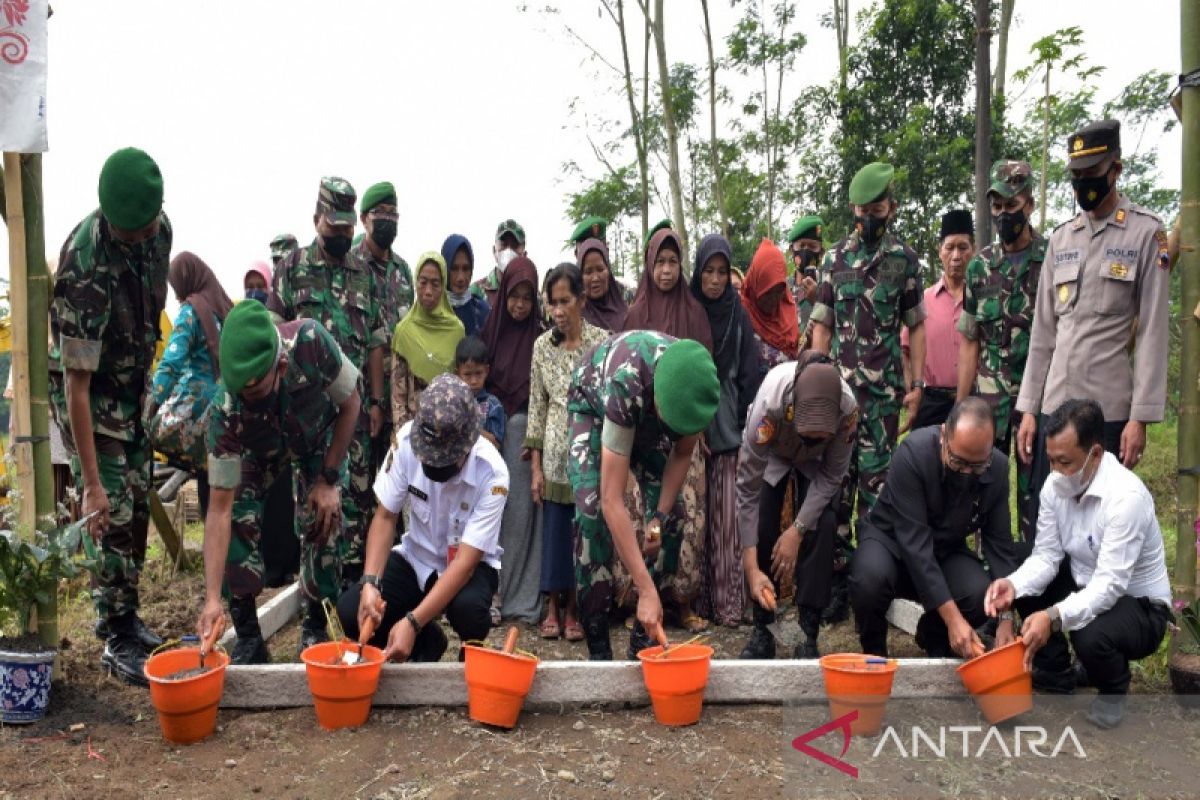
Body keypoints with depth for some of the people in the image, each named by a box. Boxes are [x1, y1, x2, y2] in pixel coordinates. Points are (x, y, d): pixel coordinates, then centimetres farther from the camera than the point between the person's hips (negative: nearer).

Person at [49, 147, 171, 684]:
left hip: (134, 387, 6)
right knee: (112, 515, -6)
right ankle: (118, 641, 7)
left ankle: (127, 615, 25)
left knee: (138, 506, 10)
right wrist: (92, 484, -29)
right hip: (91, 394, -6)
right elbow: (77, 384, -31)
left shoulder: (159, 229, -12)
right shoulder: (86, 268, -33)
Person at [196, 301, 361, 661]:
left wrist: (329, 479, -22)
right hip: (258, 448, 0)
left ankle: (315, 628, 9)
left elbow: (350, 403, -21)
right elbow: (220, 509, -34)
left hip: (320, 436, 0)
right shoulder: (226, 411, -38)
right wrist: (212, 600, -39)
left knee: (322, 523, -15)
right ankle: (248, 638, 0)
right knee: (238, 520, -19)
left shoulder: (310, 341, -42)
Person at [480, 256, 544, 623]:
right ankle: (493, 591, 10)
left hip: (526, 428, -3)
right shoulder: (492, 329, 8)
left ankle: (524, 598, 4)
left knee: (521, 509, -3)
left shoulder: (540, 335, -1)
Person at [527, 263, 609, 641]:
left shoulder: (602, 341, -4)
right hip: (555, 455, 2)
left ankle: (574, 608, 21)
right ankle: (552, 606, 22)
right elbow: (537, 406, 4)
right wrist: (535, 466, 1)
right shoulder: (542, 345, 3)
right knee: (554, 531, 7)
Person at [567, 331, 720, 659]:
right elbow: (612, 502, -44)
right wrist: (646, 591, -45)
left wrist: (659, 518, -21)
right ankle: (598, 648, -12)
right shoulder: (625, 386, -45)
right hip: (593, 404, -4)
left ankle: (643, 637, 3)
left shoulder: (698, 386, -31)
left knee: (674, 513, -9)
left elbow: (682, 453, -11)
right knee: (593, 511, -22)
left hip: (648, 413, 4)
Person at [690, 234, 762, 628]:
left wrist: (746, 427, -2)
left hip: (726, 427, 1)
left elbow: (749, 375, 6)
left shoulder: (738, 316, 7)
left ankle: (728, 599, 3)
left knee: (726, 516, -2)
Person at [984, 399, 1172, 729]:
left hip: (1138, 603, -7)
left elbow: (1110, 585, -35)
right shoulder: (1055, 485, -10)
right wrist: (1013, 585, -29)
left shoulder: (1127, 496, -30)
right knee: (1013, 585, -10)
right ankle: (1054, 673, 10)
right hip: (1084, 585, 7)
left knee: (1092, 637, -35)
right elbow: (1046, 556, -8)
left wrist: (1055, 617, -49)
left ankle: (1113, 690, 3)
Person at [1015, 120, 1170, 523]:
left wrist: (1140, 416, -11)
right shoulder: (1060, 239, 13)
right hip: (1053, 406, 4)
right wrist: (1028, 408, 7)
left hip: (1110, 410, -4)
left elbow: (1152, 333, -5)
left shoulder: (1146, 233, 0)